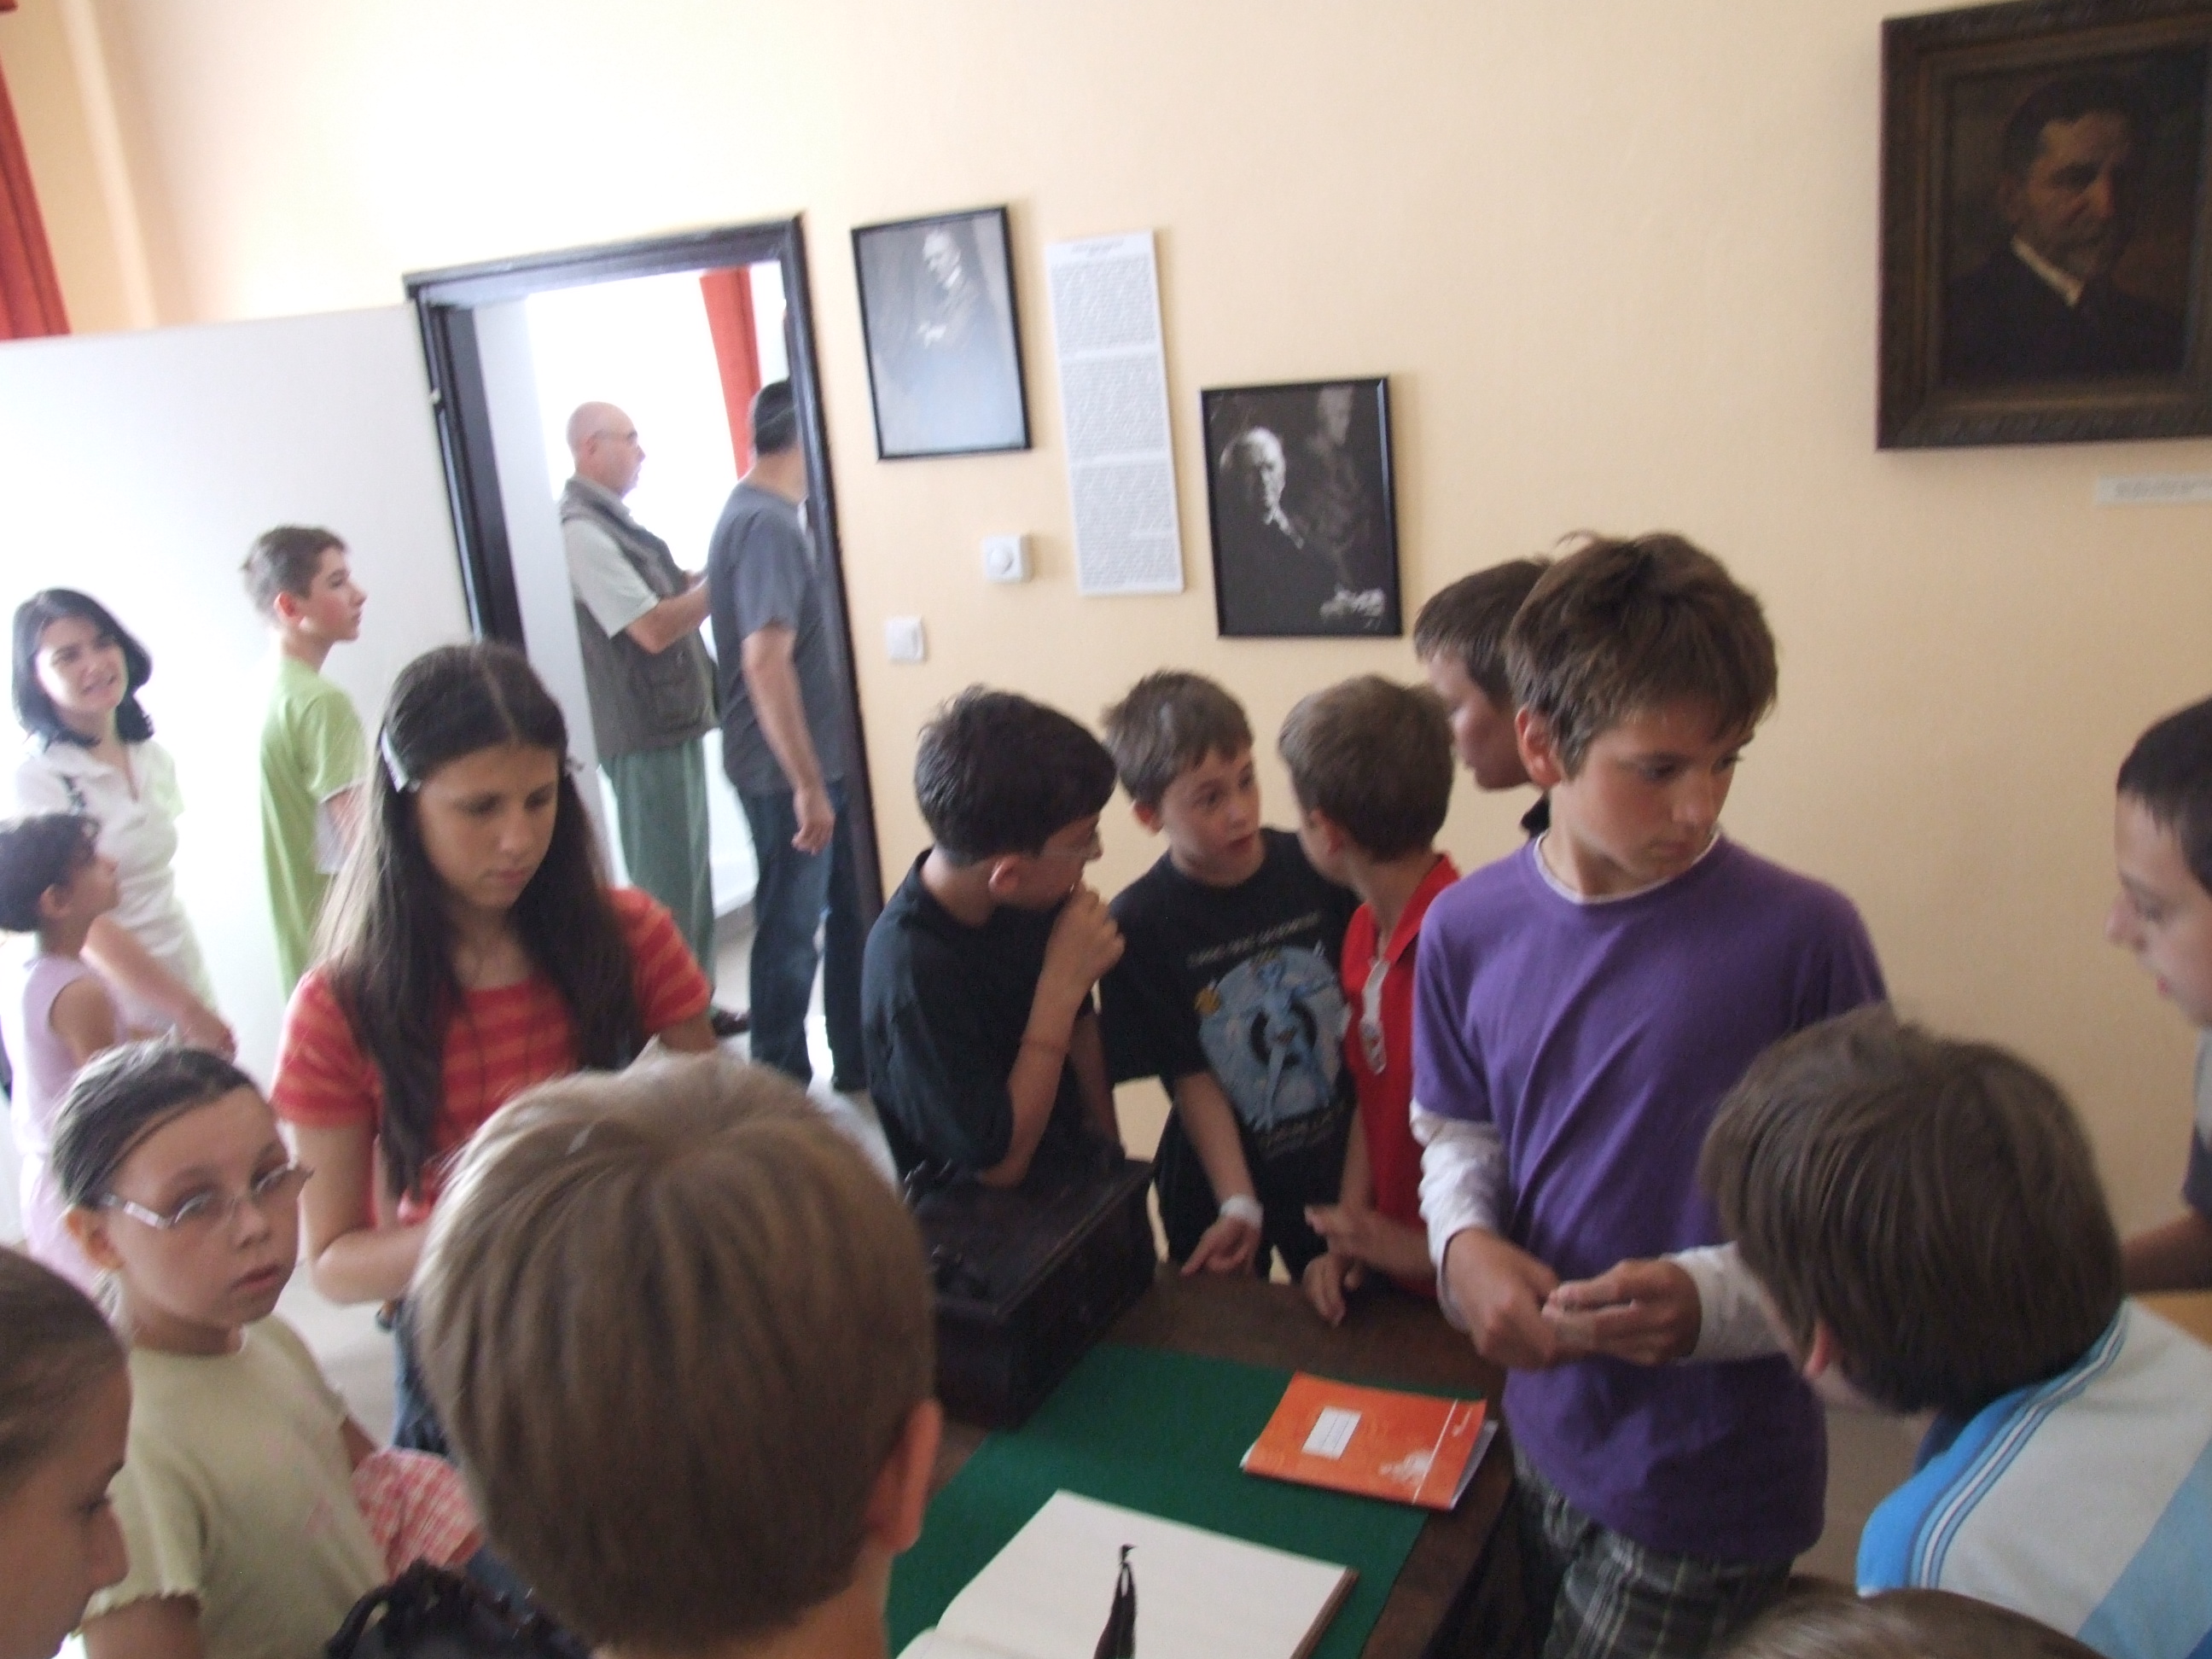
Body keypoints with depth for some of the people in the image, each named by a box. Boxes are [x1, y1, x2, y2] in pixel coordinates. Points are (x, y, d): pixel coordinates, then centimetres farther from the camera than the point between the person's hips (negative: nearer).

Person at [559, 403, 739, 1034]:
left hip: (673, 722, 10)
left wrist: (705, 576, 0)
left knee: (690, 873, 17)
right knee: (666, 885, -1)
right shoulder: (581, 531, -17)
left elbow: (667, 593, 17)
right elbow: (653, 628, -21)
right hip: (644, 735, -10)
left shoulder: (612, 521, 13)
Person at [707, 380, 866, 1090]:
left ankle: (856, 1063, 30)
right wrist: (807, 784, -27)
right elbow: (766, 662, -28)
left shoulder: (754, 513, 12)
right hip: (790, 772, -9)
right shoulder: (767, 524, -20)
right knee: (791, 930, 4)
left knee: (848, 913, 17)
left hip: (815, 761, 9)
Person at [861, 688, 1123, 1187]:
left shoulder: (1031, 896, -8)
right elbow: (1000, 1163, -22)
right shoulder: (910, 968, -26)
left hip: (1077, 1172, 6)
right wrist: (1061, 984, -24)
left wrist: (1108, 1144, 11)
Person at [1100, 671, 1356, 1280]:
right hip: (1217, 1183, -2)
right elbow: (1190, 1077, -14)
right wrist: (1238, 1205, -19)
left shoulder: (1316, 869, -10)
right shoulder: (1137, 925, -16)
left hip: (1339, 1162, 2)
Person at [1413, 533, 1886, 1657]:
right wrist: (1464, 1246, -12)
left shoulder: (1802, 936, -18)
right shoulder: (1466, 930, -6)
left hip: (1712, 1479, -4)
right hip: (1543, 1432, 4)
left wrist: (1708, 1300, -27)